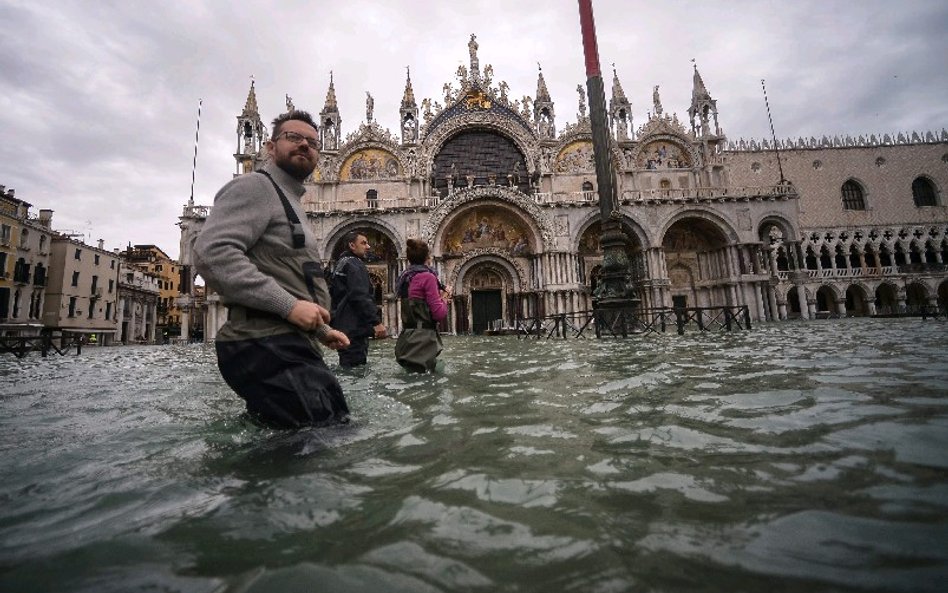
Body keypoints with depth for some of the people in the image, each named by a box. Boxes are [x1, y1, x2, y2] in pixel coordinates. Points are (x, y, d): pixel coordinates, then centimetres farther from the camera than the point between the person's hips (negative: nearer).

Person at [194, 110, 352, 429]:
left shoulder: (290, 203, 29)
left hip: (287, 345, 10)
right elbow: (211, 253, -18)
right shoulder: (254, 186, -1)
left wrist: (321, 330, 25)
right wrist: (288, 305, -21)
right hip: (266, 346, -10)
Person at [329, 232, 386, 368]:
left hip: (344, 326, 10)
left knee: (347, 366, 14)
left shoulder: (341, 264, 21)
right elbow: (360, 297, -21)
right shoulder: (355, 265, -10)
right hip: (355, 328, -10)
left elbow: (336, 295, 27)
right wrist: (376, 322, -23)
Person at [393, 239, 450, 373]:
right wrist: (444, 298, 5)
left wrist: (439, 296, 15)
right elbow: (439, 313, -14)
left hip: (408, 338, 9)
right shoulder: (427, 276, -11)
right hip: (423, 340, -9)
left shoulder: (405, 277, 14)